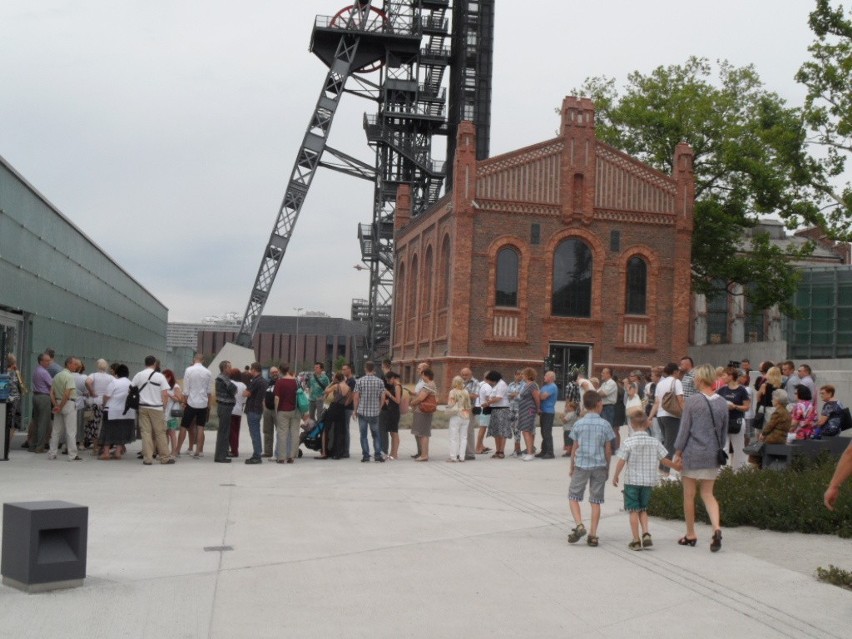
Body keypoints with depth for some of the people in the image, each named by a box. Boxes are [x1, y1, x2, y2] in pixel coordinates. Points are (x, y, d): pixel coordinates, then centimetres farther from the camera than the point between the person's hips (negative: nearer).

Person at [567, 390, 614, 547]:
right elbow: (608, 450, 1)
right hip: (599, 466, 1)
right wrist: (607, 467, 14)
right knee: (596, 501, 7)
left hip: (581, 465, -1)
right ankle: (593, 535, 6)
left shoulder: (579, 424, -2)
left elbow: (575, 448, 1)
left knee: (573, 496, 10)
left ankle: (579, 525, -10)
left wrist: (572, 467, 12)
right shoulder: (605, 425, -2)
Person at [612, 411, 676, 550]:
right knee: (643, 509, 18)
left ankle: (636, 540, 4)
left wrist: (615, 476, 3)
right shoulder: (655, 442, -2)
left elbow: (621, 462, -11)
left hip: (632, 480, -3)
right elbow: (664, 460, 4)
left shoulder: (628, 442, -11)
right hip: (648, 481, 3)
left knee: (633, 510, 4)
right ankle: (646, 534, 1)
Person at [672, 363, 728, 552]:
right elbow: (724, 432, 11)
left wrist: (678, 453, -3)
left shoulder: (692, 401, -11)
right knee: (708, 494, 12)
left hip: (692, 453, -4)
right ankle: (716, 528, -9)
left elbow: (684, 429, -9)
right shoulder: (722, 403, 4)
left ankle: (690, 535, 17)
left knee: (689, 495, 9)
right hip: (712, 455, 4)